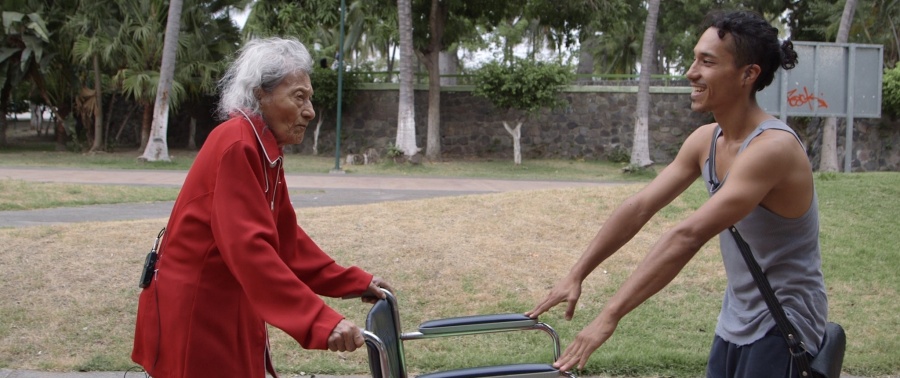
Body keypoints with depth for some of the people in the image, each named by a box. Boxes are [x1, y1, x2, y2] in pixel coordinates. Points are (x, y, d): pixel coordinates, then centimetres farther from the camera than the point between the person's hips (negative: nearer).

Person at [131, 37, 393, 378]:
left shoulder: (267, 152, 8)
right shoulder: (236, 146, -21)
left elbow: (286, 239, 15)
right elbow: (251, 249, -31)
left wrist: (356, 282, 10)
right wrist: (321, 321, -38)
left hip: (227, 311, 9)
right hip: (194, 313, -9)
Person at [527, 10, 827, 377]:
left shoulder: (772, 147, -25)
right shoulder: (705, 141, 1)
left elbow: (688, 236, -32)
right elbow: (639, 208, 4)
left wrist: (610, 316, -36)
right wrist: (575, 276, -2)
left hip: (783, 331, -7)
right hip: (735, 324, 8)